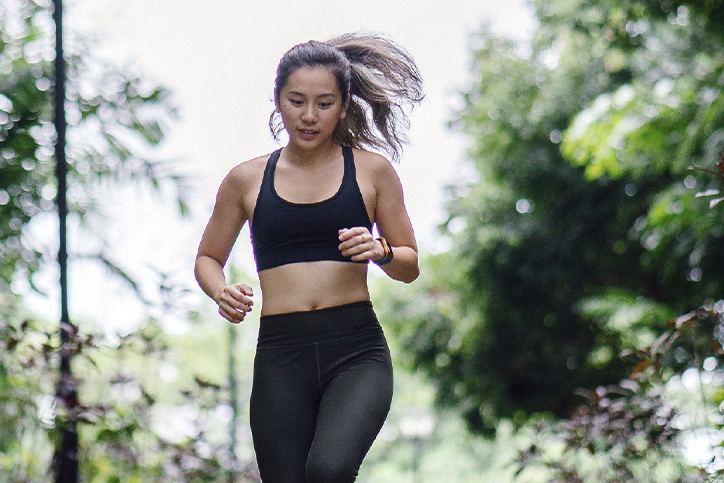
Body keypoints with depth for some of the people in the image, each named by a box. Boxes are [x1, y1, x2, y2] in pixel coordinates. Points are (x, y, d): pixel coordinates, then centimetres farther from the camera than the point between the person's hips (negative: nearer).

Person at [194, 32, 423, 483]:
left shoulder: (372, 170, 7)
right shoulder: (247, 180, 10)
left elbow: (410, 267, 12)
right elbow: (208, 258, 22)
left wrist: (381, 251, -10)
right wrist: (222, 292, -1)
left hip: (357, 349, -2)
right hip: (280, 355, 2)